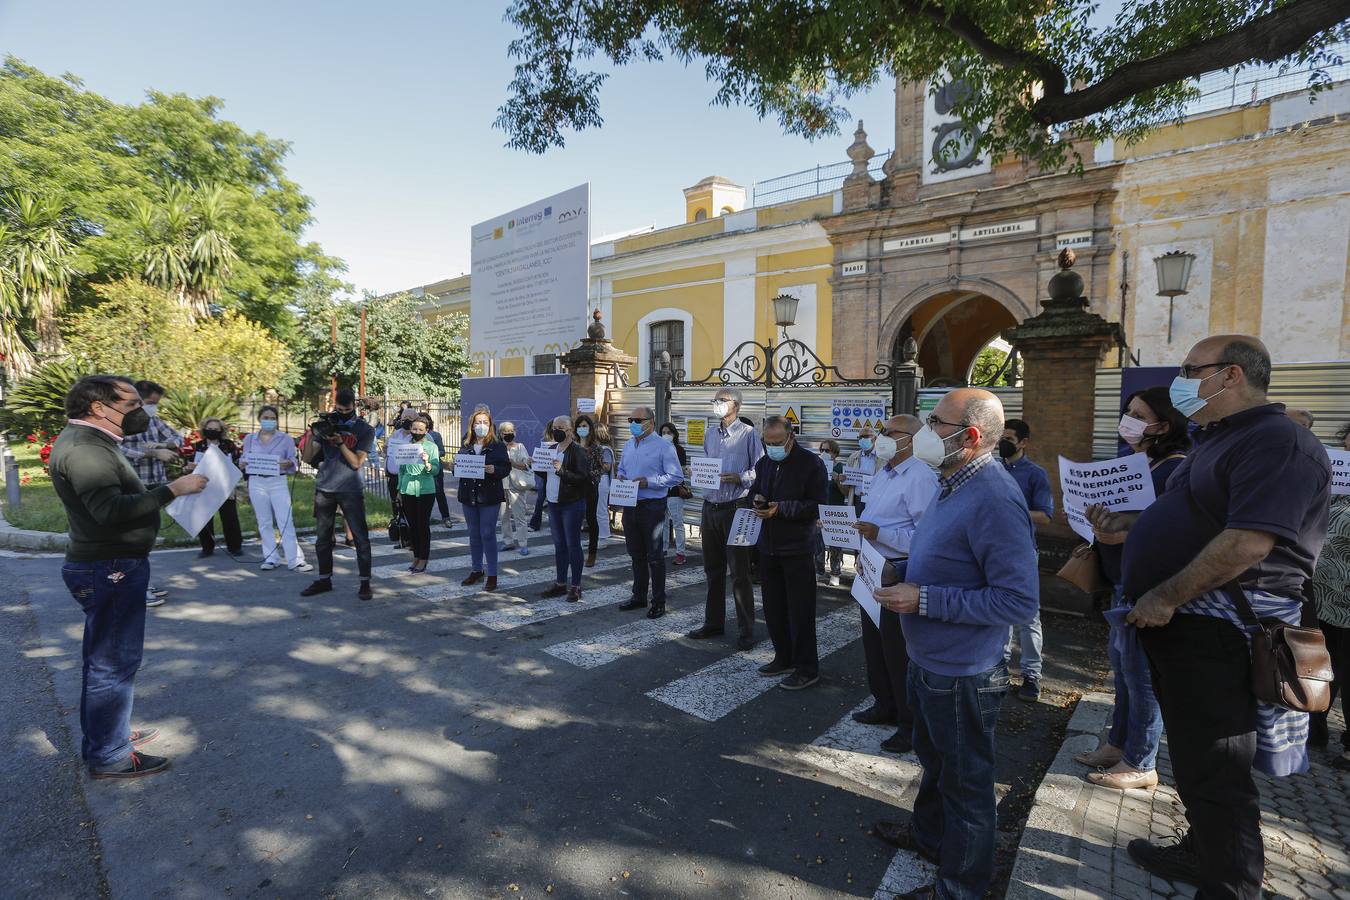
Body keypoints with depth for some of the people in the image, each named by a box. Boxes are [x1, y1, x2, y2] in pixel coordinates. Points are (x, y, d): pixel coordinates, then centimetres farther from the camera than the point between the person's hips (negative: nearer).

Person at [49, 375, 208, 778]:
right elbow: (109, 509, -33)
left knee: (102, 658, 22)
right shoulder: (82, 448, -21)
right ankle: (109, 757, 12)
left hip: (106, 566, 11)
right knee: (114, 662, 0)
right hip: (110, 570, -11)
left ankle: (102, 734, 38)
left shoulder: (86, 441, 13)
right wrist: (171, 490, -29)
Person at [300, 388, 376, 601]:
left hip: (351, 490, -3)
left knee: (360, 537, -3)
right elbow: (308, 458, 4)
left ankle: (365, 582, 3)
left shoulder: (365, 430, -1)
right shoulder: (326, 424, 7)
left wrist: (340, 442, -18)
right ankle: (324, 579, 23)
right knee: (322, 537, 10)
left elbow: (356, 463, -10)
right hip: (324, 488, 4)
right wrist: (311, 434, -11)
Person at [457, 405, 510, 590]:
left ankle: (492, 575, 5)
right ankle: (476, 570, 27)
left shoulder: (498, 445, -3)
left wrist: (494, 470, -24)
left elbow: (506, 468, -5)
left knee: (488, 534, -4)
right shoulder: (466, 445, 9)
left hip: (489, 496, -5)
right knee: (474, 534, 13)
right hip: (468, 495, 5)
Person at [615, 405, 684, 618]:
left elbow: (676, 476, -14)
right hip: (630, 506, 7)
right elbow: (621, 469, 24)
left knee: (655, 557, 1)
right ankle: (639, 596, 29)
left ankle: (659, 602, 12)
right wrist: (620, 478, 0)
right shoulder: (628, 445, 13)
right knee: (636, 555, 16)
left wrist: (648, 482, -21)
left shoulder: (663, 447, -10)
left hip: (652, 507, -7)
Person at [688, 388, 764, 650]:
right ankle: (713, 623, 28)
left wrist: (739, 478, -22)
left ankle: (746, 630, 10)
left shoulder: (748, 434, -6)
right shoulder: (709, 435, 14)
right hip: (710, 508, 6)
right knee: (713, 569, 15)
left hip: (735, 509, -6)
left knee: (739, 573, -1)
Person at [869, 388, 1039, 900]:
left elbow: (1019, 600, -29)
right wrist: (899, 571, 1)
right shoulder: (954, 485, 5)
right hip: (929, 661, 10)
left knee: (965, 781, 13)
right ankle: (929, 834, 52)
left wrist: (924, 600, -28)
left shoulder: (994, 500, -27)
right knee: (933, 758, 29)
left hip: (962, 674, -9)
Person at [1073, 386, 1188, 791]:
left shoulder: (1175, 469, -16)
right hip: (1123, 581, 9)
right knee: (1121, 663, 18)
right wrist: (1101, 535, 6)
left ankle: (1140, 765, 18)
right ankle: (1118, 744, 34)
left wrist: (1121, 536, -27)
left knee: (1140, 672, 2)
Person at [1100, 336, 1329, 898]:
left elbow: (1247, 541, -27)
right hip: (1179, 623, 10)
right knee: (1193, 755, 23)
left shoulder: (1276, 441, -17)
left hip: (1218, 635, -10)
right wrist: (1130, 521, 11)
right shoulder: (1217, 440, 16)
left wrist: (1164, 597, -24)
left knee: (1214, 771, 2)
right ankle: (1201, 854, 40)